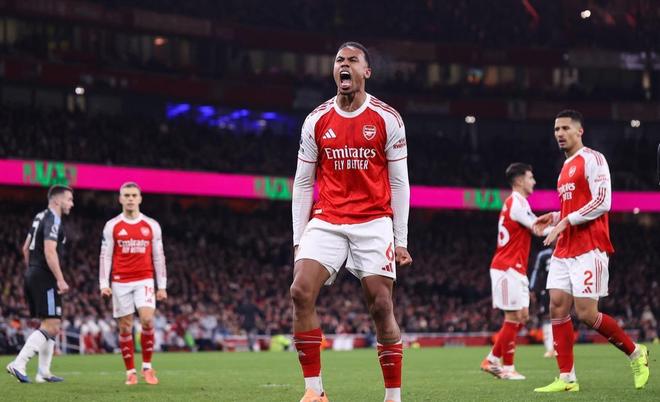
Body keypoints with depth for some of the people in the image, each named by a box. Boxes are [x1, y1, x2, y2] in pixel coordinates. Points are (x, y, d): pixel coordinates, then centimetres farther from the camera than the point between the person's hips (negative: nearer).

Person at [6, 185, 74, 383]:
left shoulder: (40, 217, 17)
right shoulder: (53, 220, -13)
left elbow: (26, 248, 22)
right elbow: (50, 252, -22)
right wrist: (60, 279, -23)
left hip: (33, 276, 10)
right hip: (45, 278, -10)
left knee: (52, 326, 15)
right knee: (50, 327, -11)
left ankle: (43, 372, 14)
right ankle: (18, 364, -17)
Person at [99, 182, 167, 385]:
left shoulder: (152, 225, 7)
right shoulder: (112, 226, 4)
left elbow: (158, 257, 9)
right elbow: (105, 256, 3)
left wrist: (162, 286, 6)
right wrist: (103, 284, -5)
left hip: (144, 280, 0)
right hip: (120, 283, 0)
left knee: (147, 319, -17)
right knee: (125, 327, 0)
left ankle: (147, 366, -3)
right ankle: (130, 372, 9)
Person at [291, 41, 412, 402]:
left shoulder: (387, 119, 0)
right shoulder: (316, 121, 6)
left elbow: (399, 183, 3)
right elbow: (303, 183, 10)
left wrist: (401, 240, -2)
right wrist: (298, 239, 4)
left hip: (374, 223, -2)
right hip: (326, 222, 2)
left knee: (381, 306, -6)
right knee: (301, 291, -17)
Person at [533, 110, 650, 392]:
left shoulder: (592, 159, -7)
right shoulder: (566, 168, 21)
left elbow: (602, 202, -17)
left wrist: (566, 221, -18)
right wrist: (555, 218, 12)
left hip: (589, 249, -9)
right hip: (564, 250, 9)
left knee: (586, 313, -11)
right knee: (557, 308, -1)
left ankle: (636, 353, 9)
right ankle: (567, 378, 1)